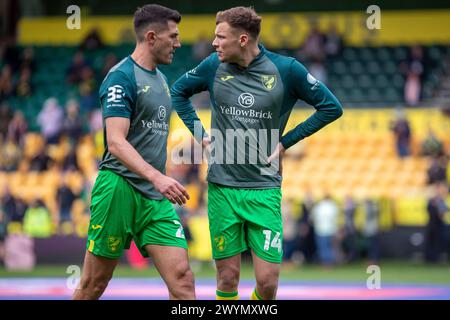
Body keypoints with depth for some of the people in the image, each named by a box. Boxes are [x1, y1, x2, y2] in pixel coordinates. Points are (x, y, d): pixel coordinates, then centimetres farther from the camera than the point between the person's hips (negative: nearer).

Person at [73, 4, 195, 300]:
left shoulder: (161, 78, 17)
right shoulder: (122, 77, -10)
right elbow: (116, 142, -20)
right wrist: (157, 177, -31)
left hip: (155, 197, 7)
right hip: (119, 189, -7)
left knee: (183, 280, -6)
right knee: (93, 285, 1)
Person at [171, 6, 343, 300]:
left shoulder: (286, 69, -6)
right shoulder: (214, 66, 1)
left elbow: (331, 107, 1)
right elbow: (179, 91, 19)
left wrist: (286, 142, -2)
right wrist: (200, 134, 8)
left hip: (264, 189, -1)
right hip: (222, 188, 1)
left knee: (267, 282, -6)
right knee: (228, 278, 1)